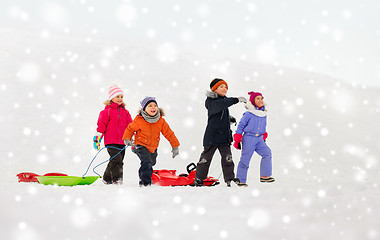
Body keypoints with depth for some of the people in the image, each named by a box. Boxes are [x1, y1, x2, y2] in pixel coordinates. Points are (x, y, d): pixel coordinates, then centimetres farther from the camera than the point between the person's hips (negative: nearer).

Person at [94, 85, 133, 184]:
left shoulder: (125, 112, 14)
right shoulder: (107, 111, -1)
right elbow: (101, 125, -2)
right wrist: (97, 139, -5)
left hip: (122, 142, 6)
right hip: (111, 141, -6)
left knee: (117, 161, 9)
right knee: (116, 160, -18)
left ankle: (107, 178, 22)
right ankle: (117, 178, -16)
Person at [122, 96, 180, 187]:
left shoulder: (161, 121, -5)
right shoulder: (139, 120, -13)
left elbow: (169, 133, 1)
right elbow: (130, 129, 1)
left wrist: (175, 146, 2)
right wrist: (126, 139, -15)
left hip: (153, 148, 5)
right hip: (141, 146, -5)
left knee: (151, 162, 19)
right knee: (147, 162, -24)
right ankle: (145, 182, -16)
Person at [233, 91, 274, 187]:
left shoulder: (263, 114, 9)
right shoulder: (249, 114, -10)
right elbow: (240, 126, -4)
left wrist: (264, 138, 27)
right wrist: (237, 140, -5)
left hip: (259, 139, 6)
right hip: (249, 139, -6)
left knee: (267, 153, -14)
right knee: (245, 159, -2)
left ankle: (265, 176, -13)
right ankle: (240, 181, 8)